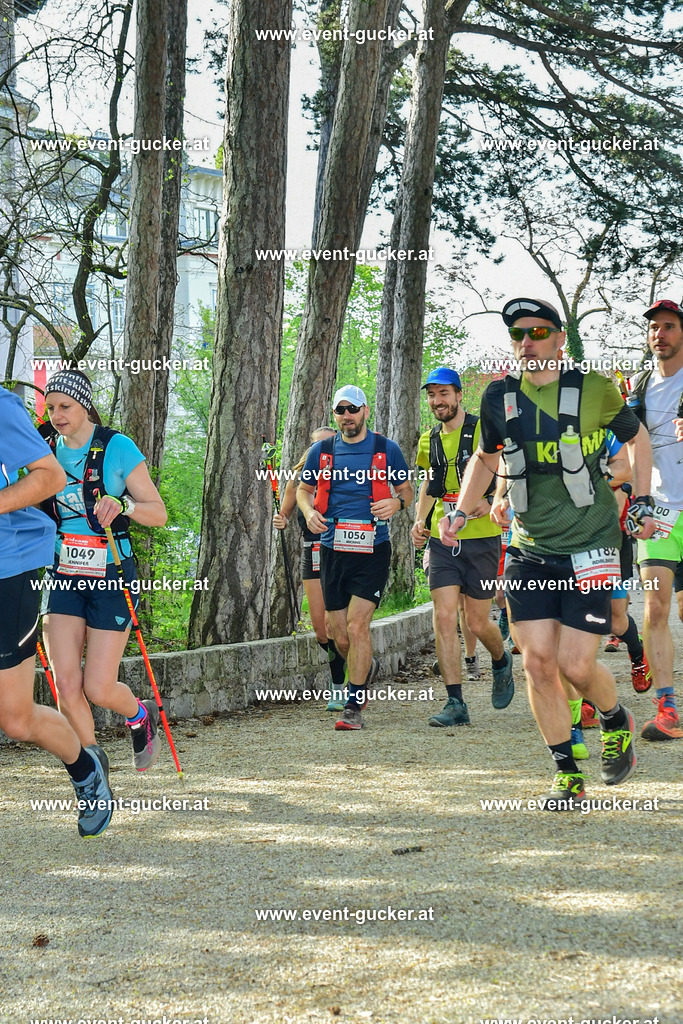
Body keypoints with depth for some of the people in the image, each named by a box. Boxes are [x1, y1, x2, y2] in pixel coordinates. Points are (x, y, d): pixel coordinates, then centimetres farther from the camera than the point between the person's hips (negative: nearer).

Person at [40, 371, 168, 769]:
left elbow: (159, 513, -6)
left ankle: (141, 715, 30)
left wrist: (123, 505, -25)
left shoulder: (117, 447, -7)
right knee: (66, 683, -9)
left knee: (99, 689, -6)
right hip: (62, 577, 4)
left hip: (111, 577, -4)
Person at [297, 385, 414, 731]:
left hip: (372, 550, -3)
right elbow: (304, 488, 21)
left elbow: (407, 489, 13)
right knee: (341, 636, 6)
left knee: (357, 625, -14)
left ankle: (354, 708, -8)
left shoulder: (386, 449, 3)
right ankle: (367, 668, 38)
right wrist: (309, 511, 0)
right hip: (332, 549, 3)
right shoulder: (321, 451, 8)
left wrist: (396, 502, -10)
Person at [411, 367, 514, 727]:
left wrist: (490, 501, -21)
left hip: (481, 538, -4)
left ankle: (501, 661, 37)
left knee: (477, 624, 3)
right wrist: (419, 521, 13)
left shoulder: (483, 430, -6)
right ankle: (455, 703, -5)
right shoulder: (430, 441, 11)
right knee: (444, 617, -8)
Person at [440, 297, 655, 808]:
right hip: (529, 549, 3)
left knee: (575, 665, -8)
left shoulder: (594, 389, -6)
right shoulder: (499, 398, 3)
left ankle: (617, 721, 25)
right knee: (537, 662, -4)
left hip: (589, 547, -3)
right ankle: (568, 774, 10)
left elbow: (637, 438, 11)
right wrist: (460, 513, 9)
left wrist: (643, 503, 3)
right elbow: (485, 458, 21)